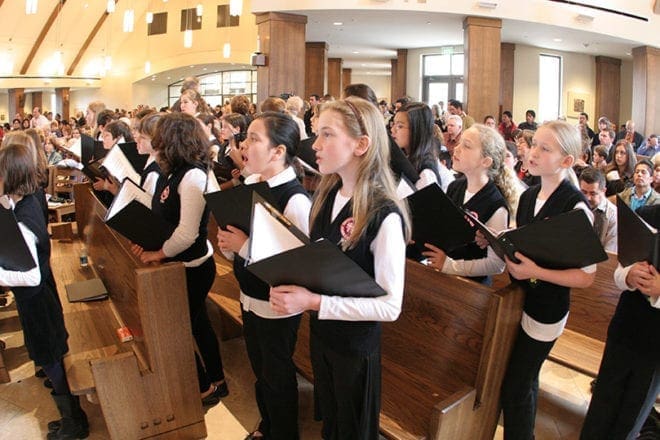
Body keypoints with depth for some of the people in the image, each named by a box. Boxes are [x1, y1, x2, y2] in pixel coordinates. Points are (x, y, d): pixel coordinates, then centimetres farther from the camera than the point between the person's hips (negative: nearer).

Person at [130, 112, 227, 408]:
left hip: (192, 267, -9)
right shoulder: (174, 173, 3)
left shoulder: (193, 175, -24)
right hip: (182, 264, 9)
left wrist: (158, 254, -16)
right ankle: (216, 382, 39)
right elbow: (161, 214, 10)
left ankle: (205, 388, 29)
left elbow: (187, 233, -28)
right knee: (198, 323, 20)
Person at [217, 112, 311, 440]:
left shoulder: (295, 200, -26)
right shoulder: (250, 185, -2)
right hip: (249, 297, 8)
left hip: (277, 306, -7)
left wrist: (245, 246, -28)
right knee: (259, 368, 26)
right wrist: (228, 243, -10)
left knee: (277, 375, 15)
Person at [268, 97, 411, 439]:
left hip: (356, 344, -6)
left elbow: (390, 306, -25)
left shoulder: (384, 215, -26)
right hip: (320, 332, 6)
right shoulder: (325, 195, -3)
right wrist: (290, 283, -10)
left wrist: (314, 302, -29)